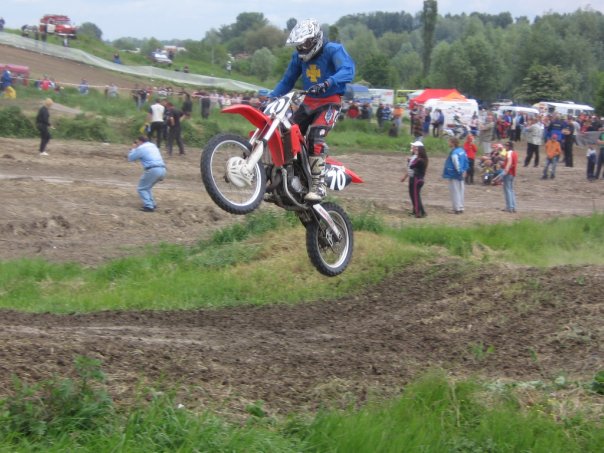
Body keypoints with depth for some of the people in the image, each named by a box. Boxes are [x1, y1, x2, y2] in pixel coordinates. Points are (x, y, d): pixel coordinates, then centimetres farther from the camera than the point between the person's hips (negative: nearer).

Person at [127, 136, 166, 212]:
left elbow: (130, 158, 8)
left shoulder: (141, 148, 0)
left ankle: (148, 206, -9)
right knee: (147, 187, 25)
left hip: (153, 170, -8)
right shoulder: (153, 146, 24)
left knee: (141, 188, 4)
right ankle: (152, 204, 19)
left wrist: (133, 149, 24)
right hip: (162, 169, 8)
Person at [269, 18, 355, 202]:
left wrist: (327, 84, -46)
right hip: (309, 102, 7)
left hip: (330, 102, -7)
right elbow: (288, 80, 17)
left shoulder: (333, 50, -12)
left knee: (315, 137, -29)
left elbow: (348, 71, -29)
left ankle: (318, 186, -29)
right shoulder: (299, 56, 8)